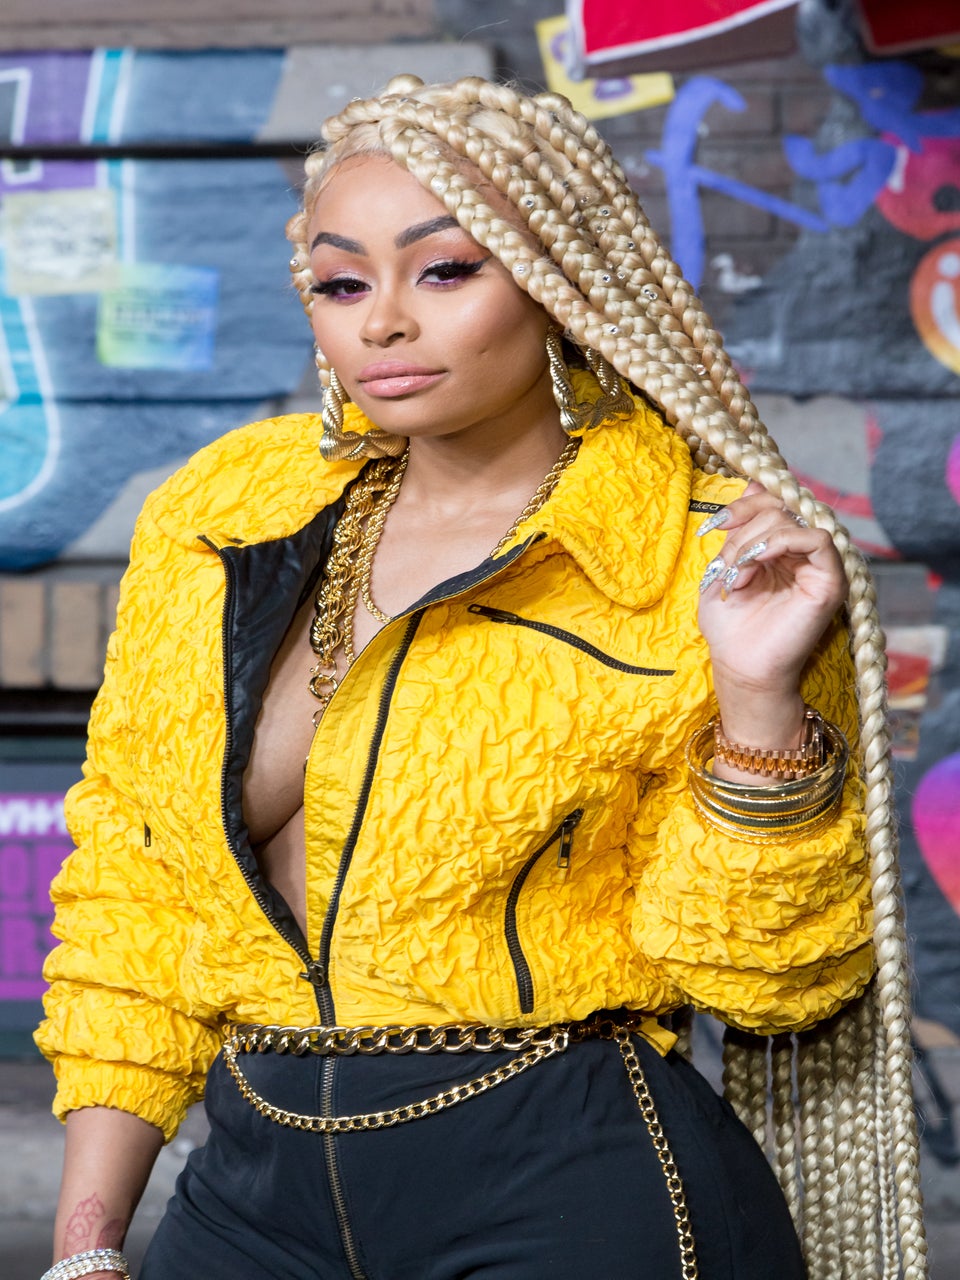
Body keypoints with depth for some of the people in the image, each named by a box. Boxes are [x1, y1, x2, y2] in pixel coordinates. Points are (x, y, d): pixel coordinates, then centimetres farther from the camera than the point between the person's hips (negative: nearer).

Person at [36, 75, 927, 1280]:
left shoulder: (702, 567, -8)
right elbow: (131, 884, 10)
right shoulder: (215, 518, 3)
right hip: (259, 1182, 4)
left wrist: (758, 700, -21)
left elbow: (759, 972, -6)